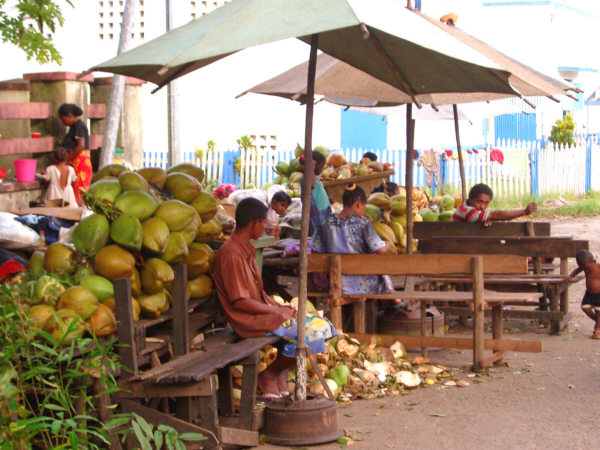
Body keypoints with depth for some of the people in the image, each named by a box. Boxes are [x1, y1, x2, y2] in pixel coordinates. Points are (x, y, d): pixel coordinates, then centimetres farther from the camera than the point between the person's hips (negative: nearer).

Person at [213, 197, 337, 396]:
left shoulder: (246, 249, 15)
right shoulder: (231, 254, -18)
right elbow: (240, 301, -20)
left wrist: (279, 306, 3)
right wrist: (277, 311, -13)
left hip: (261, 311, 10)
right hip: (250, 321, -10)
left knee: (320, 325, 4)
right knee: (310, 333, -19)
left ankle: (280, 380, 5)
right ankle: (268, 376, -1)